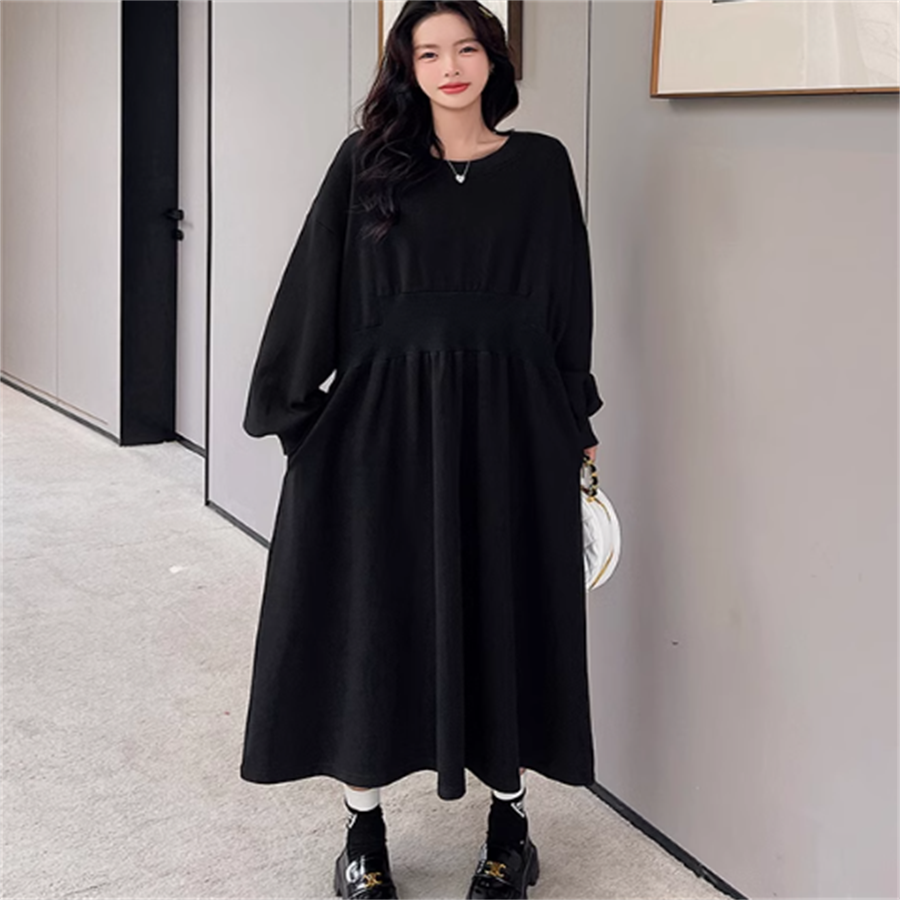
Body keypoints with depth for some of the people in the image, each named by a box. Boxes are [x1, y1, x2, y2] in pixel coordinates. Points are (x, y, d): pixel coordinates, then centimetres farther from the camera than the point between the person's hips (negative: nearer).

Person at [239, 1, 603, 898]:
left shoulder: (539, 165, 5)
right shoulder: (367, 162, 4)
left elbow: (568, 304, 7)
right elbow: (314, 290, 3)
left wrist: (577, 427, 5)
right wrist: (293, 408, -3)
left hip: (507, 422, 0)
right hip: (384, 418, 0)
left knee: (501, 613, 7)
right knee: (373, 614, 5)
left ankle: (509, 825, 24)